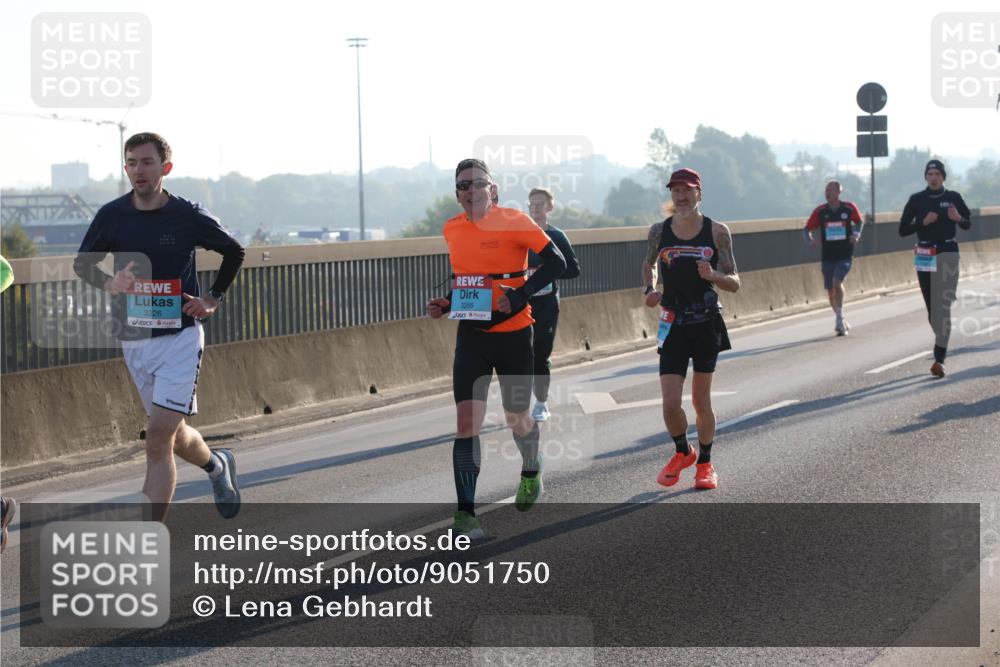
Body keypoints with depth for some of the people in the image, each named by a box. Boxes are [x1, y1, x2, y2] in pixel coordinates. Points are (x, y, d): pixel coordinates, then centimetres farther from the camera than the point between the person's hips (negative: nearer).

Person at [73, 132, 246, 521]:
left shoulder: (189, 217, -6)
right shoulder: (113, 215, -1)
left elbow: (234, 252, 11)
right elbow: (82, 264, 9)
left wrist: (214, 299, 2)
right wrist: (109, 283, -11)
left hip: (181, 336, -4)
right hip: (133, 340, 4)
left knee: (158, 437, -14)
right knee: (173, 435, 16)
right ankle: (217, 466, 49)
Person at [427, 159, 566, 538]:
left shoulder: (513, 221, -11)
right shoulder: (452, 230, 4)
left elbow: (556, 262, -12)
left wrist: (520, 296, -23)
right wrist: (446, 304, 1)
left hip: (513, 334, -3)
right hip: (471, 336, 3)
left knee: (516, 417, 12)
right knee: (467, 419, -11)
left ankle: (531, 472, 45)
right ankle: (465, 512, -12)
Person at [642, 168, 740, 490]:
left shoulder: (717, 232, -3)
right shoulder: (659, 231, 2)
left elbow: (734, 283, 0)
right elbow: (649, 264, 22)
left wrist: (713, 276, -21)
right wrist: (649, 289, 2)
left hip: (707, 322, -1)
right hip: (673, 325, 1)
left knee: (701, 400, 7)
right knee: (670, 404, -7)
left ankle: (705, 463, 25)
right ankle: (683, 452, 22)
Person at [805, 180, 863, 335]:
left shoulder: (849, 208, -3)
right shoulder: (820, 211, -1)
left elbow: (859, 222, 14)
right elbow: (808, 228, 5)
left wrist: (856, 234, -5)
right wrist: (810, 239, -16)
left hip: (845, 255, -3)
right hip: (827, 256, 3)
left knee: (837, 282, -24)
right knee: (830, 290, 7)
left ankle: (840, 318, -15)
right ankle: (841, 322, 26)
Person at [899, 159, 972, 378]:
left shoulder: (953, 198, 3)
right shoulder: (916, 200, 3)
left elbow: (968, 223, 13)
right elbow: (903, 230, 1)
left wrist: (958, 218, -9)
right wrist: (923, 222, -14)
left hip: (948, 253, -2)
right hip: (924, 255, 2)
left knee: (943, 306, -11)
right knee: (932, 307, 7)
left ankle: (940, 358, -16)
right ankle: (942, 343, 30)